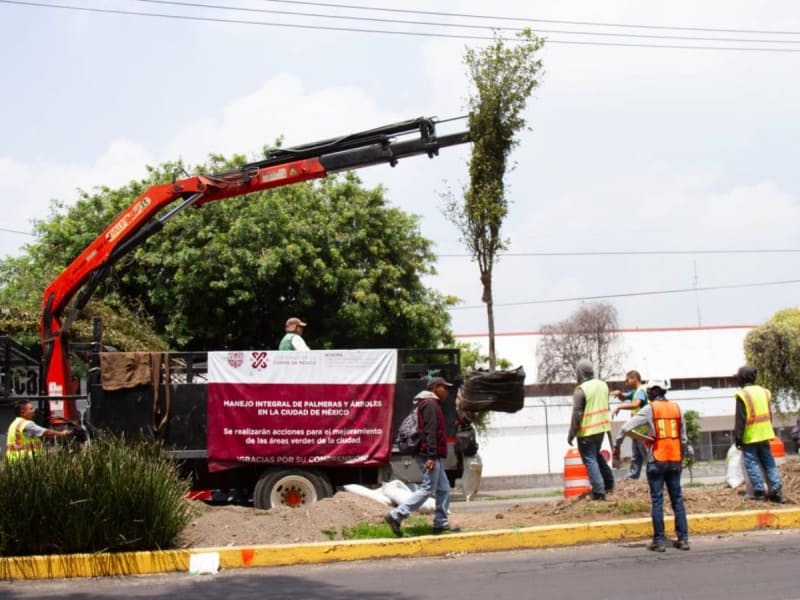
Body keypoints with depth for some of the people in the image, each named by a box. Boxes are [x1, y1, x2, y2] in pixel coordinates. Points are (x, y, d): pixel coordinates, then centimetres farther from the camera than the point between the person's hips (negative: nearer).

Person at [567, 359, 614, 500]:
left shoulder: (581, 389, -19)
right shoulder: (603, 385, 4)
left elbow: (576, 414, -17)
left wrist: (571, 434, -9)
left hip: (586, 431, -7)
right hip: (602, 427, 8)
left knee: (590, 460, -1)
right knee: (597, 454, 26)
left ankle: (598, 492, -3)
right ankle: (608, 483, 27)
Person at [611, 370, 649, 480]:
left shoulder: (641, 390, -15)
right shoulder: (635, 391, 15)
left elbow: (636, 404, -32)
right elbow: (623, 398, 27)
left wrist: (619, 407, -28)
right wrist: (619, 393, 5)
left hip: (643, 430, -10)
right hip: (637, 430, 10)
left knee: (647, 454, -9)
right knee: (635, 457, 16)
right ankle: (632, 476, 23)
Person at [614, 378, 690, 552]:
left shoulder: (650, 409, -5)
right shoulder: (676, 408, 8)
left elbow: (626, 428, -9)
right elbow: (683, 437, 11)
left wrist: (616, 446, 4)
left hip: (656, 460, -4)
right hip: (675, 459, 4)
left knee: (657, 500, 1)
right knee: (677, 499, 10)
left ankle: (659, 540, 1)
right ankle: (683, 538, 9)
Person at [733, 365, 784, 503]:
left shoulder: (743, 395, -12)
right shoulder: (763, 391, 10)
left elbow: (740, 419, -13)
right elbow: (769, 414, 15)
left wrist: (737, 437, -9)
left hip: (750, 436, -6)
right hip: (765, 433, 6)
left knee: (752, 463, 1)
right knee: (768, 462, 10)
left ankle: (759, 491, -2)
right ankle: (776, 490, 6)